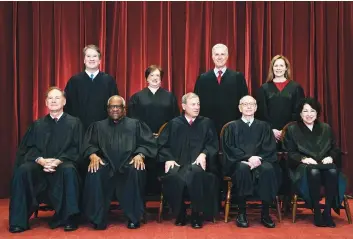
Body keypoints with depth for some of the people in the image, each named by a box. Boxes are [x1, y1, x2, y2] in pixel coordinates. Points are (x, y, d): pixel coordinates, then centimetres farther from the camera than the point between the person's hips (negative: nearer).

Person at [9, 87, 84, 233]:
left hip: (63, 163, -2)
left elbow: (76, 149, 0)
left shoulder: (74, 123, 9)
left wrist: (58, 161, -18)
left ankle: (68, 218, -29)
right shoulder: (37, 124, 17)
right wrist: (41, 160, -16)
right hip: (40, 164, 3)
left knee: (69, 170, -37)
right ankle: (19, 220, -23)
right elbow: (29, 148, 7)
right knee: (22, 170, -29)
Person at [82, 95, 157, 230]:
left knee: (136, 171, -35)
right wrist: (93, 155, -11)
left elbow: (148, 143, 9)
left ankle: (134, 217, -23)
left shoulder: (135, 124, 20)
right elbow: (89, 144, 12)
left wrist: (140, 154, -13)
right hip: (106, 164, 1)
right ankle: (98, 218, -22)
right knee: (94, 173, -33)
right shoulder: (98, 126, 25)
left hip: (129, 163, -1)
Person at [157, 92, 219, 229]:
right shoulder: (174, 123, 16)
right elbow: (162, 144, 10)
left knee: (196, 173, -37)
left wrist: (204, 154, -11)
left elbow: (213, 144, 9)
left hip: (198, 163, 0)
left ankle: (196, 213, -18)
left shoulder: (206, 123, 16)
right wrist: (168, 159, -8)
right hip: (177, 163, 1)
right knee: (173, 177, -34)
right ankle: (180, 212, -10)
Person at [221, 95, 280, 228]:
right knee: (242, 168, -37)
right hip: (238, 162, -1)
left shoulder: (264, 126, 16)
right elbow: (229, 148, -1)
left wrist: (259, 158, -16)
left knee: (268, 169, -33)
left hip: (260, 161, 1)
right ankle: (241, 212, -27)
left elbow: (270, 148, 5)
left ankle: (265, 213, -23)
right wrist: (248, 157, -17)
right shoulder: (232, 127, 11)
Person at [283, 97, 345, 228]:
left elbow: (335, 149, 15)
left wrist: (330, 157, -7)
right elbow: (290, 153, 1)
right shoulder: (292, 129, 8)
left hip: (324, 163, 3)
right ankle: (317, 212, -28)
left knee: (333, 172, -34)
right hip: (302, 165, -3)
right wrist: (303, 159, -17)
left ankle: (327, 211, -26)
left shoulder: (326, 128, 18)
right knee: (314, 172, -39)